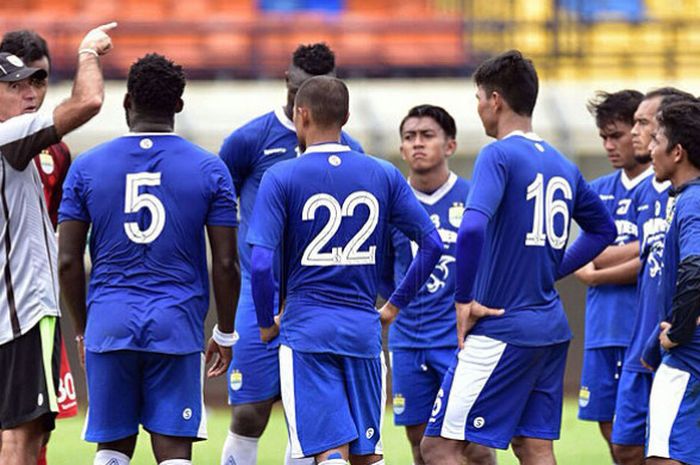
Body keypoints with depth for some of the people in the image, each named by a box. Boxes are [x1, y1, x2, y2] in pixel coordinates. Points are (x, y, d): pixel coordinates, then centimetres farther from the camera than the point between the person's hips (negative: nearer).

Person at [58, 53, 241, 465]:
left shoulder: (87, 167, 2)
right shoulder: (209, 169, 0)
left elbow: (68, 262, 1)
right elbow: (225, 264, -2)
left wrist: (82, 331, 14)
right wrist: (225, 334, 11)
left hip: (109, 324, 1)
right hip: (178, 327, -1)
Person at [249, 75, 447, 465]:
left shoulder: (281, 178, -5)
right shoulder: (384, 175, 6)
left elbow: (262, 264, -12)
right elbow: (432, 244, 4)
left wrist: (267, 323, 4)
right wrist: (395, 306, 13)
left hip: (306, 330, -3)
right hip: (364, 328, 3)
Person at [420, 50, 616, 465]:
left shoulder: (499, 155, -12)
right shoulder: (562, 165, 12)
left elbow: (472, 230, -26)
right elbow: (603, 228, 27)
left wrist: (464, 300, -16)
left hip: (501, 332, -8)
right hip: (551, 329, 8)